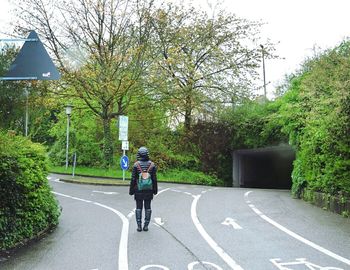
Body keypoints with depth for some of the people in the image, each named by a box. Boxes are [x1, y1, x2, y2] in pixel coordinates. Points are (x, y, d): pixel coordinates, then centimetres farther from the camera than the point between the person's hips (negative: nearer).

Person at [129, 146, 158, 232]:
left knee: (139, 208, 6)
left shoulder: (136, 165, -8)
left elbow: (133, 179, -6)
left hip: (138, 190, -1)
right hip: (149, 190, 1)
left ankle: (139, 226, 5)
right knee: (148, 208, 8)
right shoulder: (152, 165, -3)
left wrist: (131, 189, 2)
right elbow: (154, 179, -1)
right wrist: (155, 189, 9)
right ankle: (146, 226, 9)